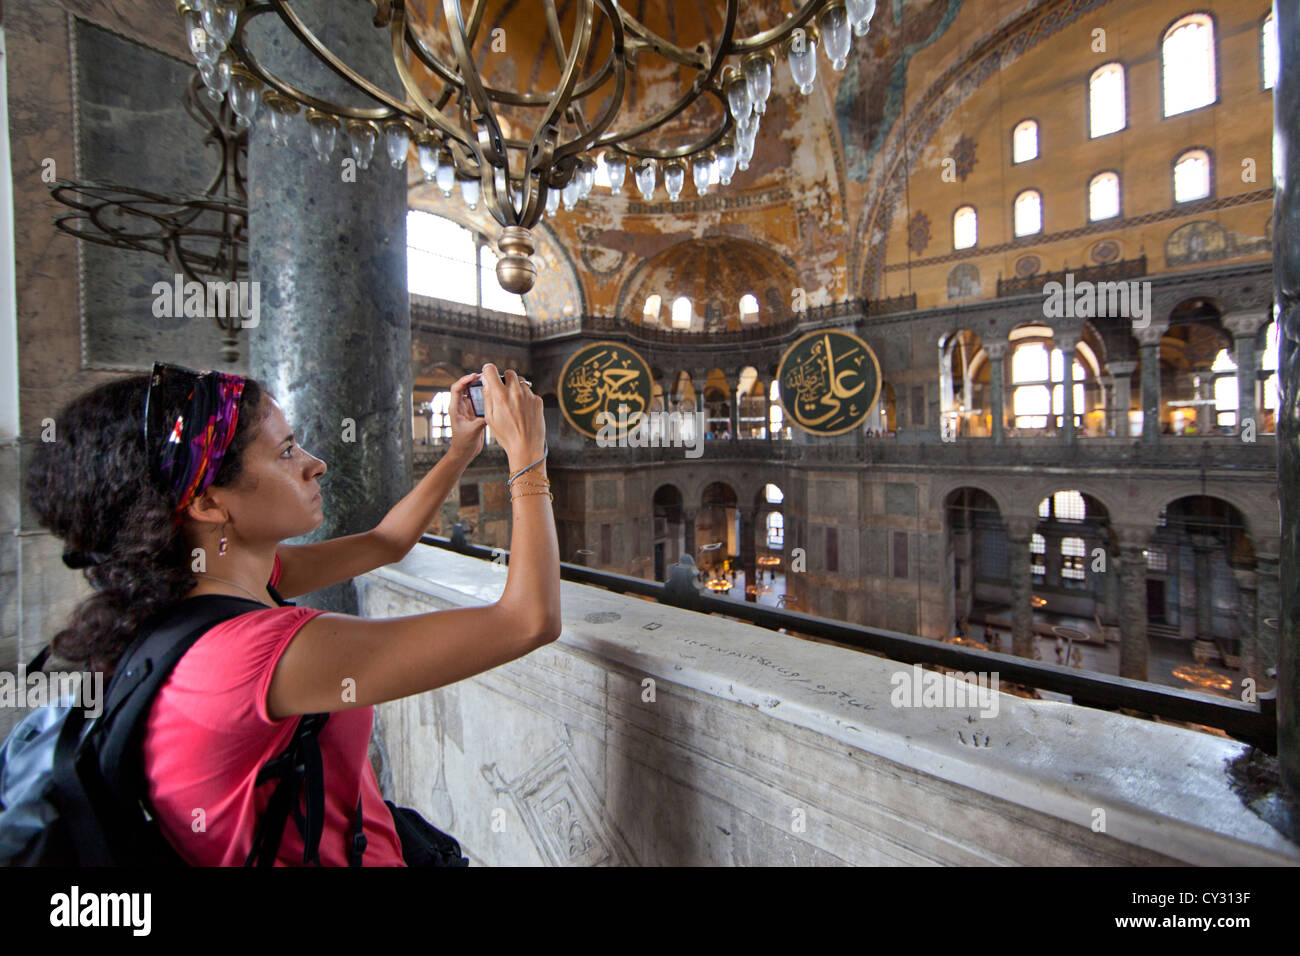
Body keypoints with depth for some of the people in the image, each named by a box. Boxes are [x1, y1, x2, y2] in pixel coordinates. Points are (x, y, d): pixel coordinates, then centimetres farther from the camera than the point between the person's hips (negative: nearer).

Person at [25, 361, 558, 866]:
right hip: (337, 853, -7)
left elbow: (386, 542, 5)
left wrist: (462, 450, -1)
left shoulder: (208, 583, -6)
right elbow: (528, 619, -31)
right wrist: (526, 455, -23)